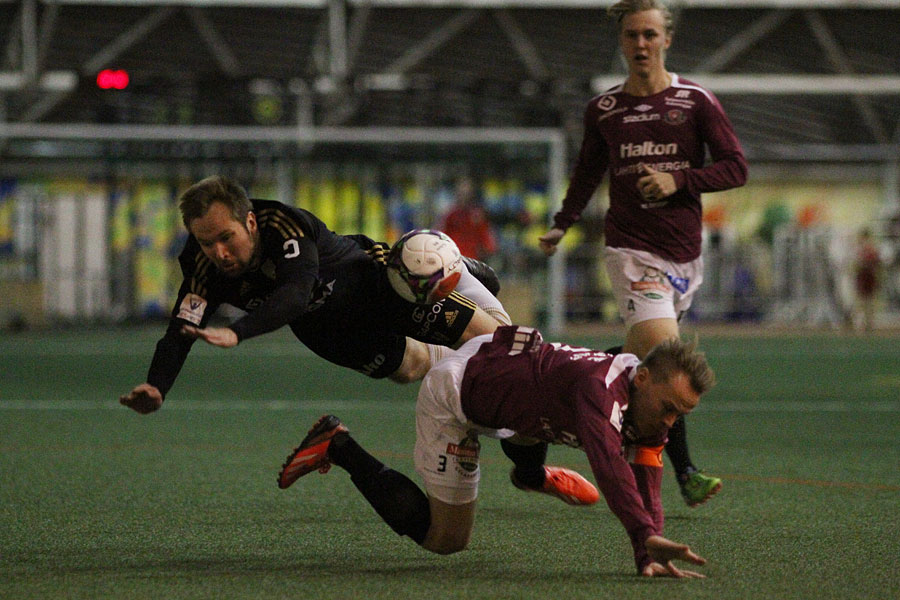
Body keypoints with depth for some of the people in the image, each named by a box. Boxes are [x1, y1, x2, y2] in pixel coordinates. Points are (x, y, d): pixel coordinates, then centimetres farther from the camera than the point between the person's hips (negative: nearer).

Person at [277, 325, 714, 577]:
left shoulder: (649, 406, -9)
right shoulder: (602, 388, -37)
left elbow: (645, 489, -13)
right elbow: (609, 464, -53)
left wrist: (649, 557, -31)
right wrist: (647, 537, -65)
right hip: (452, 396, -9)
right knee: (444, 539, -1)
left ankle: (530, 472, 59)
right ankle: (338, 448, 5)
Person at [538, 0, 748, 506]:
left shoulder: (696, 102, 2)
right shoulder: (603, 110, 7)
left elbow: (737, 168, 0)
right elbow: (589, 170, 24)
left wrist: (679, 181, -13)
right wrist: (562, 225, 16)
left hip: (684, 253, 2)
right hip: (631, 247, -2)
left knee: (643, 359, 4)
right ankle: (685, 474, -15)